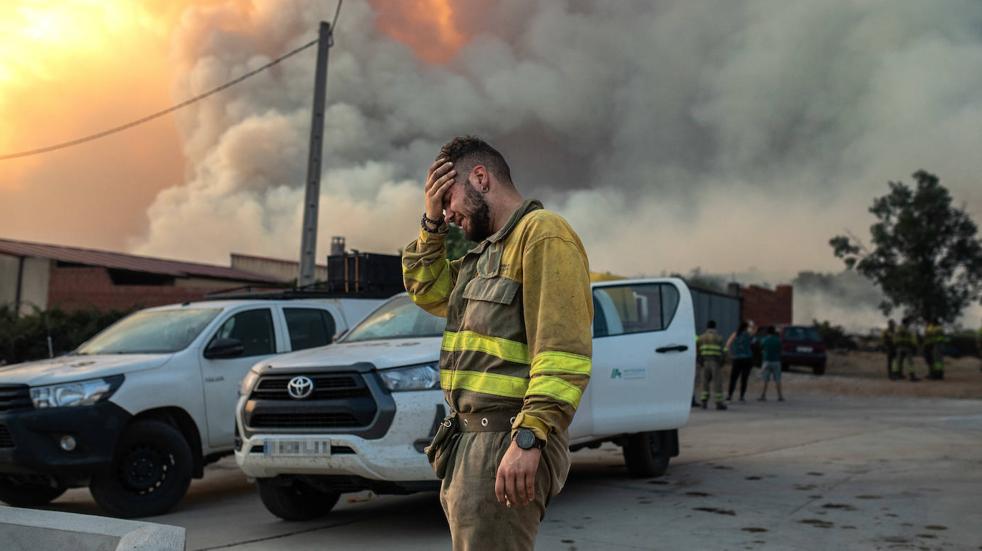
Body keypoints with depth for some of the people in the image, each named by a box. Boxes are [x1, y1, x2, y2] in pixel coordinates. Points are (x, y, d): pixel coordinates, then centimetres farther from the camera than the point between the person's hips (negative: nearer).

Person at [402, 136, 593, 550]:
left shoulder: (542, 233, -11)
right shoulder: (488, 250, 20)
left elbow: (562, 349, -20)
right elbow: (428, 291, 27)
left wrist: (528, 439, -27)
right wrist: (431, 223, 14)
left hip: (505, 444, -10)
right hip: (468, 439, 10)